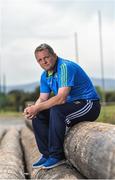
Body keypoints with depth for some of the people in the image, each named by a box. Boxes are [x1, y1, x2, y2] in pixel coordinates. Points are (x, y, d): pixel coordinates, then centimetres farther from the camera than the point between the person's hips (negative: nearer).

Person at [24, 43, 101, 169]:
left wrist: (37, 108, -26)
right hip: (72, 105, 9)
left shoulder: (65, 67, -22)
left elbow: (61, 98, -30)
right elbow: (43, 99, 6)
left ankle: (57, 155, -21)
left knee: (56, 110, -33)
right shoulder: (45, 76, 7)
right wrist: (33, 109, -16)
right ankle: (47, 154, 4)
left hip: (89, 104, -9)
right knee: (37, 116, -1)